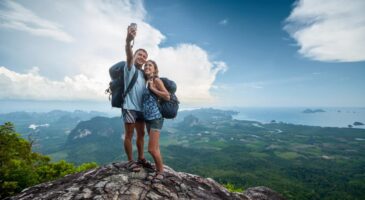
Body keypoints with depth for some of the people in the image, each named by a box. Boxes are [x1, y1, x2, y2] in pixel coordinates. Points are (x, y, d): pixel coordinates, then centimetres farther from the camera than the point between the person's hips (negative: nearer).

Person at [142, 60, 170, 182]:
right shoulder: (145, 82, 16)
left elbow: (167, 96, -15)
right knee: (155, 147, 14)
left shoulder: (156, 80, -6)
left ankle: (161, 171, 15)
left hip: (156, 117, -8)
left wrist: (152, 88, -13)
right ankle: (157, 170, 26)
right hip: (148, 118, 8)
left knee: (152, 149, -5)